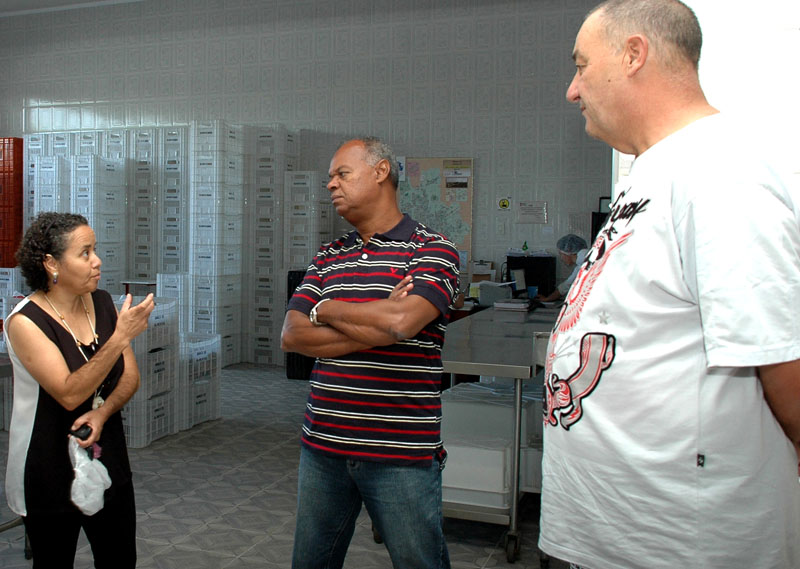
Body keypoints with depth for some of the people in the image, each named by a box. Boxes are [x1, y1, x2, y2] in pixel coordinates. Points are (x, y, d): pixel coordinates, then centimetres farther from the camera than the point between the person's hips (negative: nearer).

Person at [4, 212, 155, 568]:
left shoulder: (101, 303, 1)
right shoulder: (25, 321, -17)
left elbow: (130, 376, 4)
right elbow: (69, 394, -26)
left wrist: (102, 413, -14)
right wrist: (121, 337, -31)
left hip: (107, 461, 5)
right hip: (50, 470, -5)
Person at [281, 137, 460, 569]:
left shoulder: (432, 250, -5)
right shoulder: (327, 257, 12)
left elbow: (401, 322, -23)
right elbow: (292, 336, 1)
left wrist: (325, 310, -5)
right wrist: (375, 325, -12)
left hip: (401, 453, -5)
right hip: (323, 446, 5)